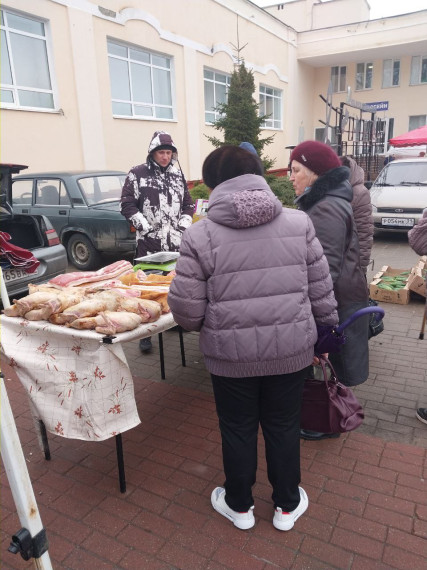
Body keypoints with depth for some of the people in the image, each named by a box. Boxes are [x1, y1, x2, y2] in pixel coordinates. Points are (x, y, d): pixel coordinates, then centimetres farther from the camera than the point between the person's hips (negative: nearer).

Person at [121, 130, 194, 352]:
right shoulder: (137, 174, 0)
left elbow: (188, 204, 19)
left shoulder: (177, 174, 14)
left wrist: (183, 226, 5)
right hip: (149, 243, -4)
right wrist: (146, 228, -10)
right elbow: (128, 205, -4)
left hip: (176, 242, 4)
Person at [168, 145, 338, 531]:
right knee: (284, 427, 21)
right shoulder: (298, 223, -3)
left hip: (231, 355, -2)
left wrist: (207, 325, 11)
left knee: (238, 429, 19)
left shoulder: (200, 235, -12)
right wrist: (325, 333, 15)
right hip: (291, 350, 2)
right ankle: (287, 506, 41)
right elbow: (321, 291, 1)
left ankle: (239, 506, 42)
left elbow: (186, 311, -11)